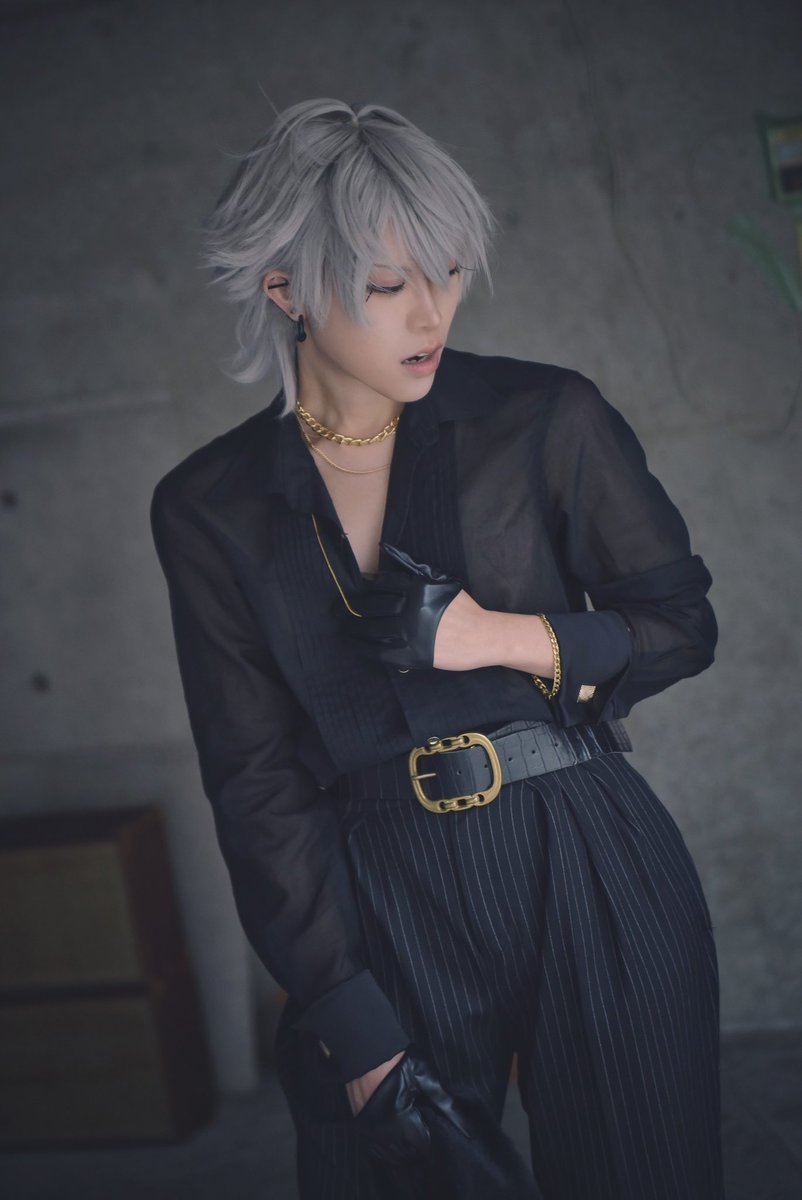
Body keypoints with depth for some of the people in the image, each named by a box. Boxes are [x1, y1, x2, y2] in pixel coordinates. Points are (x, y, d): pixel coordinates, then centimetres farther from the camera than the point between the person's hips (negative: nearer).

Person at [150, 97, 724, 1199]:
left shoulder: (546, 418, -3)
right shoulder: (209, 507, -1)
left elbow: (683, 622, 5)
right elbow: (255, 781, -2)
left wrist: (501, 636, -13)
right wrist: (352, 1022, -7)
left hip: (590, 872, 0)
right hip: (381, 901, 1)